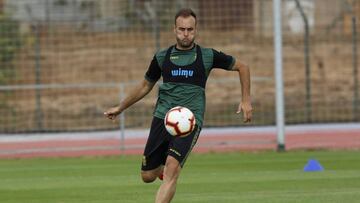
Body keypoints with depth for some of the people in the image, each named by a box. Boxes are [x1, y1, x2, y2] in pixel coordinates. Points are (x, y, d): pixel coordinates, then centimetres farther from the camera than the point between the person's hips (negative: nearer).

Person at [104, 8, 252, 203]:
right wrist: (120, 108, 27)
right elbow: (145, 86, 24)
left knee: (172, 169, -25)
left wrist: (246, 100, 8)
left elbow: (242, 67, 14)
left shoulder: (208, 56, 2)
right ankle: (163, 166, 41)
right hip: (162, 119, 4)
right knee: (148, 176, 5)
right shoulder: (162, 57, 9)